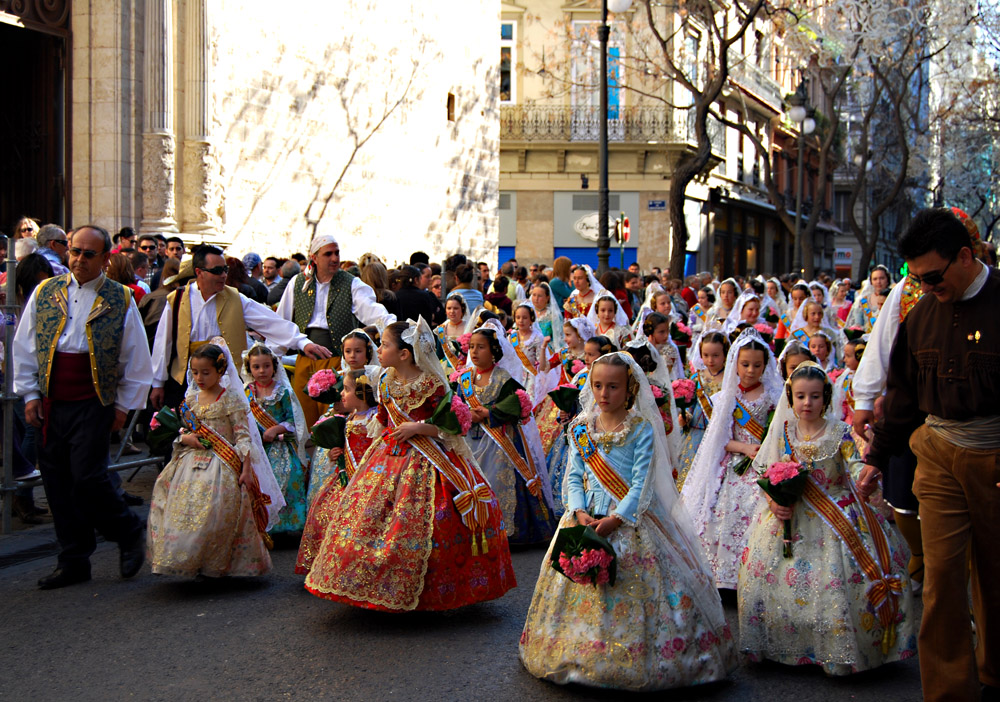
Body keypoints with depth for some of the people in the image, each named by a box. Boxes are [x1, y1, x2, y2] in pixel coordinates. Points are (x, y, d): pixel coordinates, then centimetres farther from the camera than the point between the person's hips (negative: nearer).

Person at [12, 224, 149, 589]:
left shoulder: (120, 300, 1)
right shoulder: (45, 292, 8)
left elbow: (136, 359, 4)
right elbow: (24, 346, 11)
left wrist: (123, 405, 2)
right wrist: (30, 394, 5)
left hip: (93, 405, -4)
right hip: (50, 405, 4)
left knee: (87, 478, -12)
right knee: (57, 481, 5)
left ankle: (129, 533, 13)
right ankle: (74, 561, 16)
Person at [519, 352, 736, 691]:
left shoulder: (642, 429, -7)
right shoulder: (581, 428, 5)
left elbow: (642, 483, -11)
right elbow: (573, 476, 5)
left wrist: (615, 519, -20)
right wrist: (579, 511, -12)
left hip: (630, 520, -4)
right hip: (587, 518, 4)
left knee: (636, 592, -8)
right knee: (580, 590, 5)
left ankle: (636, 658, 4)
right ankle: (580, 654, 19)